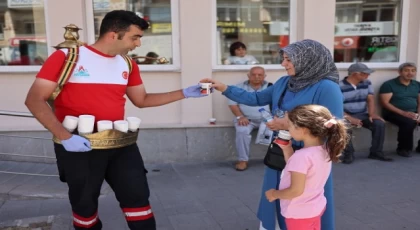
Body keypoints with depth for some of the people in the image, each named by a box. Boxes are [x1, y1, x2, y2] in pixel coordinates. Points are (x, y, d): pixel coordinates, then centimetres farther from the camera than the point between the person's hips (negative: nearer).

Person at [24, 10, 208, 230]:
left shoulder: (127, 64, 5)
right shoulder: (67, 57, -9)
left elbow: (142, 100, 15)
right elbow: (35, 100, -11)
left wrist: (184, 93, 7)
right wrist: (64, 136, -22)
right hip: (78, 144, -3)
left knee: (138, 196, 6)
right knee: (84, 202, 14)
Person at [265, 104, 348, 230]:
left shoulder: (302, 156, -31)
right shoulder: (323, 150, -5)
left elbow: (296, 190, -26)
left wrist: (274, 194, -11)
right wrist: (287, 149, -1)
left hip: (299, 214, -8)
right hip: (316, 208, 8)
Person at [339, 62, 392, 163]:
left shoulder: (367, 83, 8)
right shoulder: (340, 86, -13)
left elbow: (370, 99, 2)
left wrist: (372, 114, -16)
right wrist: (349, 118, -28)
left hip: (363, 115, 5)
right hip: (346, 116, -5)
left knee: (380, 123, -19)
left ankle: (376, 152, -3)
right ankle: (349, 154, -15)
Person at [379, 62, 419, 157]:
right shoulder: (389, 84, -5)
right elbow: (385, 103, -12)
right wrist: (403, 113, -21)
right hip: (394, 113, -6)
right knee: (409, 122, -34)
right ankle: (403, 149, -11)